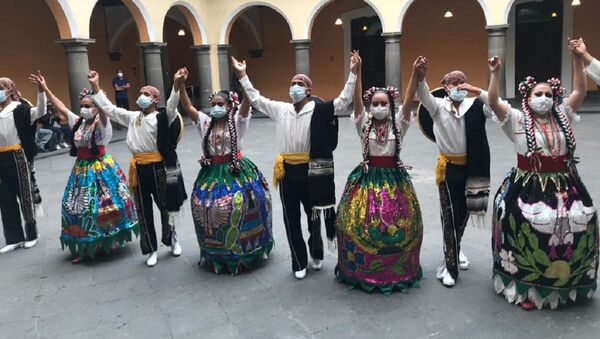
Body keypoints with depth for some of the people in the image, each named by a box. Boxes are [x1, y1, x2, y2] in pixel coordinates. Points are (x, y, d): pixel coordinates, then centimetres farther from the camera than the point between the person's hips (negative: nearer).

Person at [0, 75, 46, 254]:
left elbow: (40, 112, -23)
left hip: (17, 158, -6)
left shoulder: (19, 109, -7)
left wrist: (41, 90, -34)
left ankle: (31, 234, 20)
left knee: (24, 195, 6)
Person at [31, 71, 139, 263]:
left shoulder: (102, 123, -11)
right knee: (77, 205, 10)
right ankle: (84, 246, 23)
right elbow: (60, 107, 11)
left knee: (101, 204, 2)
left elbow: (103, 108, -29)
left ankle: (106, 242, 19)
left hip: (101, 168, -6)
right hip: (82, 169, 6)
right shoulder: (77, 122, 6)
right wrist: (45, 89, 8)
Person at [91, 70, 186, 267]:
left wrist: (176, 85, -40)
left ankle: (172, 238, 34)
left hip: (158, 167, -5)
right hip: (138, 167, 5)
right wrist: (95, 86, 14)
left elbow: (171, 106, -24)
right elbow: (109, 108, 16)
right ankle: (152, 250, 22)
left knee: (165, 205, 10)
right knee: (143, 210, 9)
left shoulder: (161, 118, -5)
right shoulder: (132, 117, 11)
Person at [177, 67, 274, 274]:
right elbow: (187, 107, 0)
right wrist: (181, 84, -13)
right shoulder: (206, 123, 8)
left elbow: (247, 101, -17)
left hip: (235, 172, -3)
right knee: (206, 206, 2)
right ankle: (215, 253, 22)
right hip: (211, 173, 4)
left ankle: (241, 250, 12)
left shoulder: (237, 121, -3)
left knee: (237, 205, -10)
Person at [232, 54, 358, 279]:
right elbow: (255, 99, 14)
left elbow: (344, 101, -12)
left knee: (313, 215, 15)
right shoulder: (281, 109, 5)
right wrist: (242, 75, 12)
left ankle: (316, 255, 39)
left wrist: (353, 73, -20)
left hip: (310, 171, -3)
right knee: (291, 219, 10)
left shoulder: (319, 111, -6)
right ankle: (299, 263, 25)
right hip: (287, 171, 3)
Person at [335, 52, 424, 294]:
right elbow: (356, 99, -12)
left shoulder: (398, 123, 2)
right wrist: (357, 71, -25)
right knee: (360, 221, -2)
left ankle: (398, 270, 22)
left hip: (394, 178, 1)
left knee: (399, 222, 2)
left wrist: (415, 74, -27)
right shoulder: (363, 123, 1)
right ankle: (361, 269, 17)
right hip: (367, 177, 0)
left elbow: (408, 100, -12)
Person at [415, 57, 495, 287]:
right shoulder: (438, 106, -4)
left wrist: (475, 91, -22)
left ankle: (455, 250, 43)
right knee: (449, 216, -1)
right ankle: (450, 265, 10)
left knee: (464, 213, 17)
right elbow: (424, 96, -23)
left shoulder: (474, 105, -1)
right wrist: (420, 77, -44)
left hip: (470, 167, 2)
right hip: (448, 167, -2)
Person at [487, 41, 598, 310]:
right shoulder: (518, 120, -2)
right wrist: (495, 74, -22)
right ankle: (526, 287, 16)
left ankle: (565, 282, 29)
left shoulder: (562, 117, 9)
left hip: (564, 187, 4)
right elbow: (493, 102, -12)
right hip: (528, 187, -4)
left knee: (572, 230, 8)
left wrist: (577, 59, -4)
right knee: (530, 235, -1)